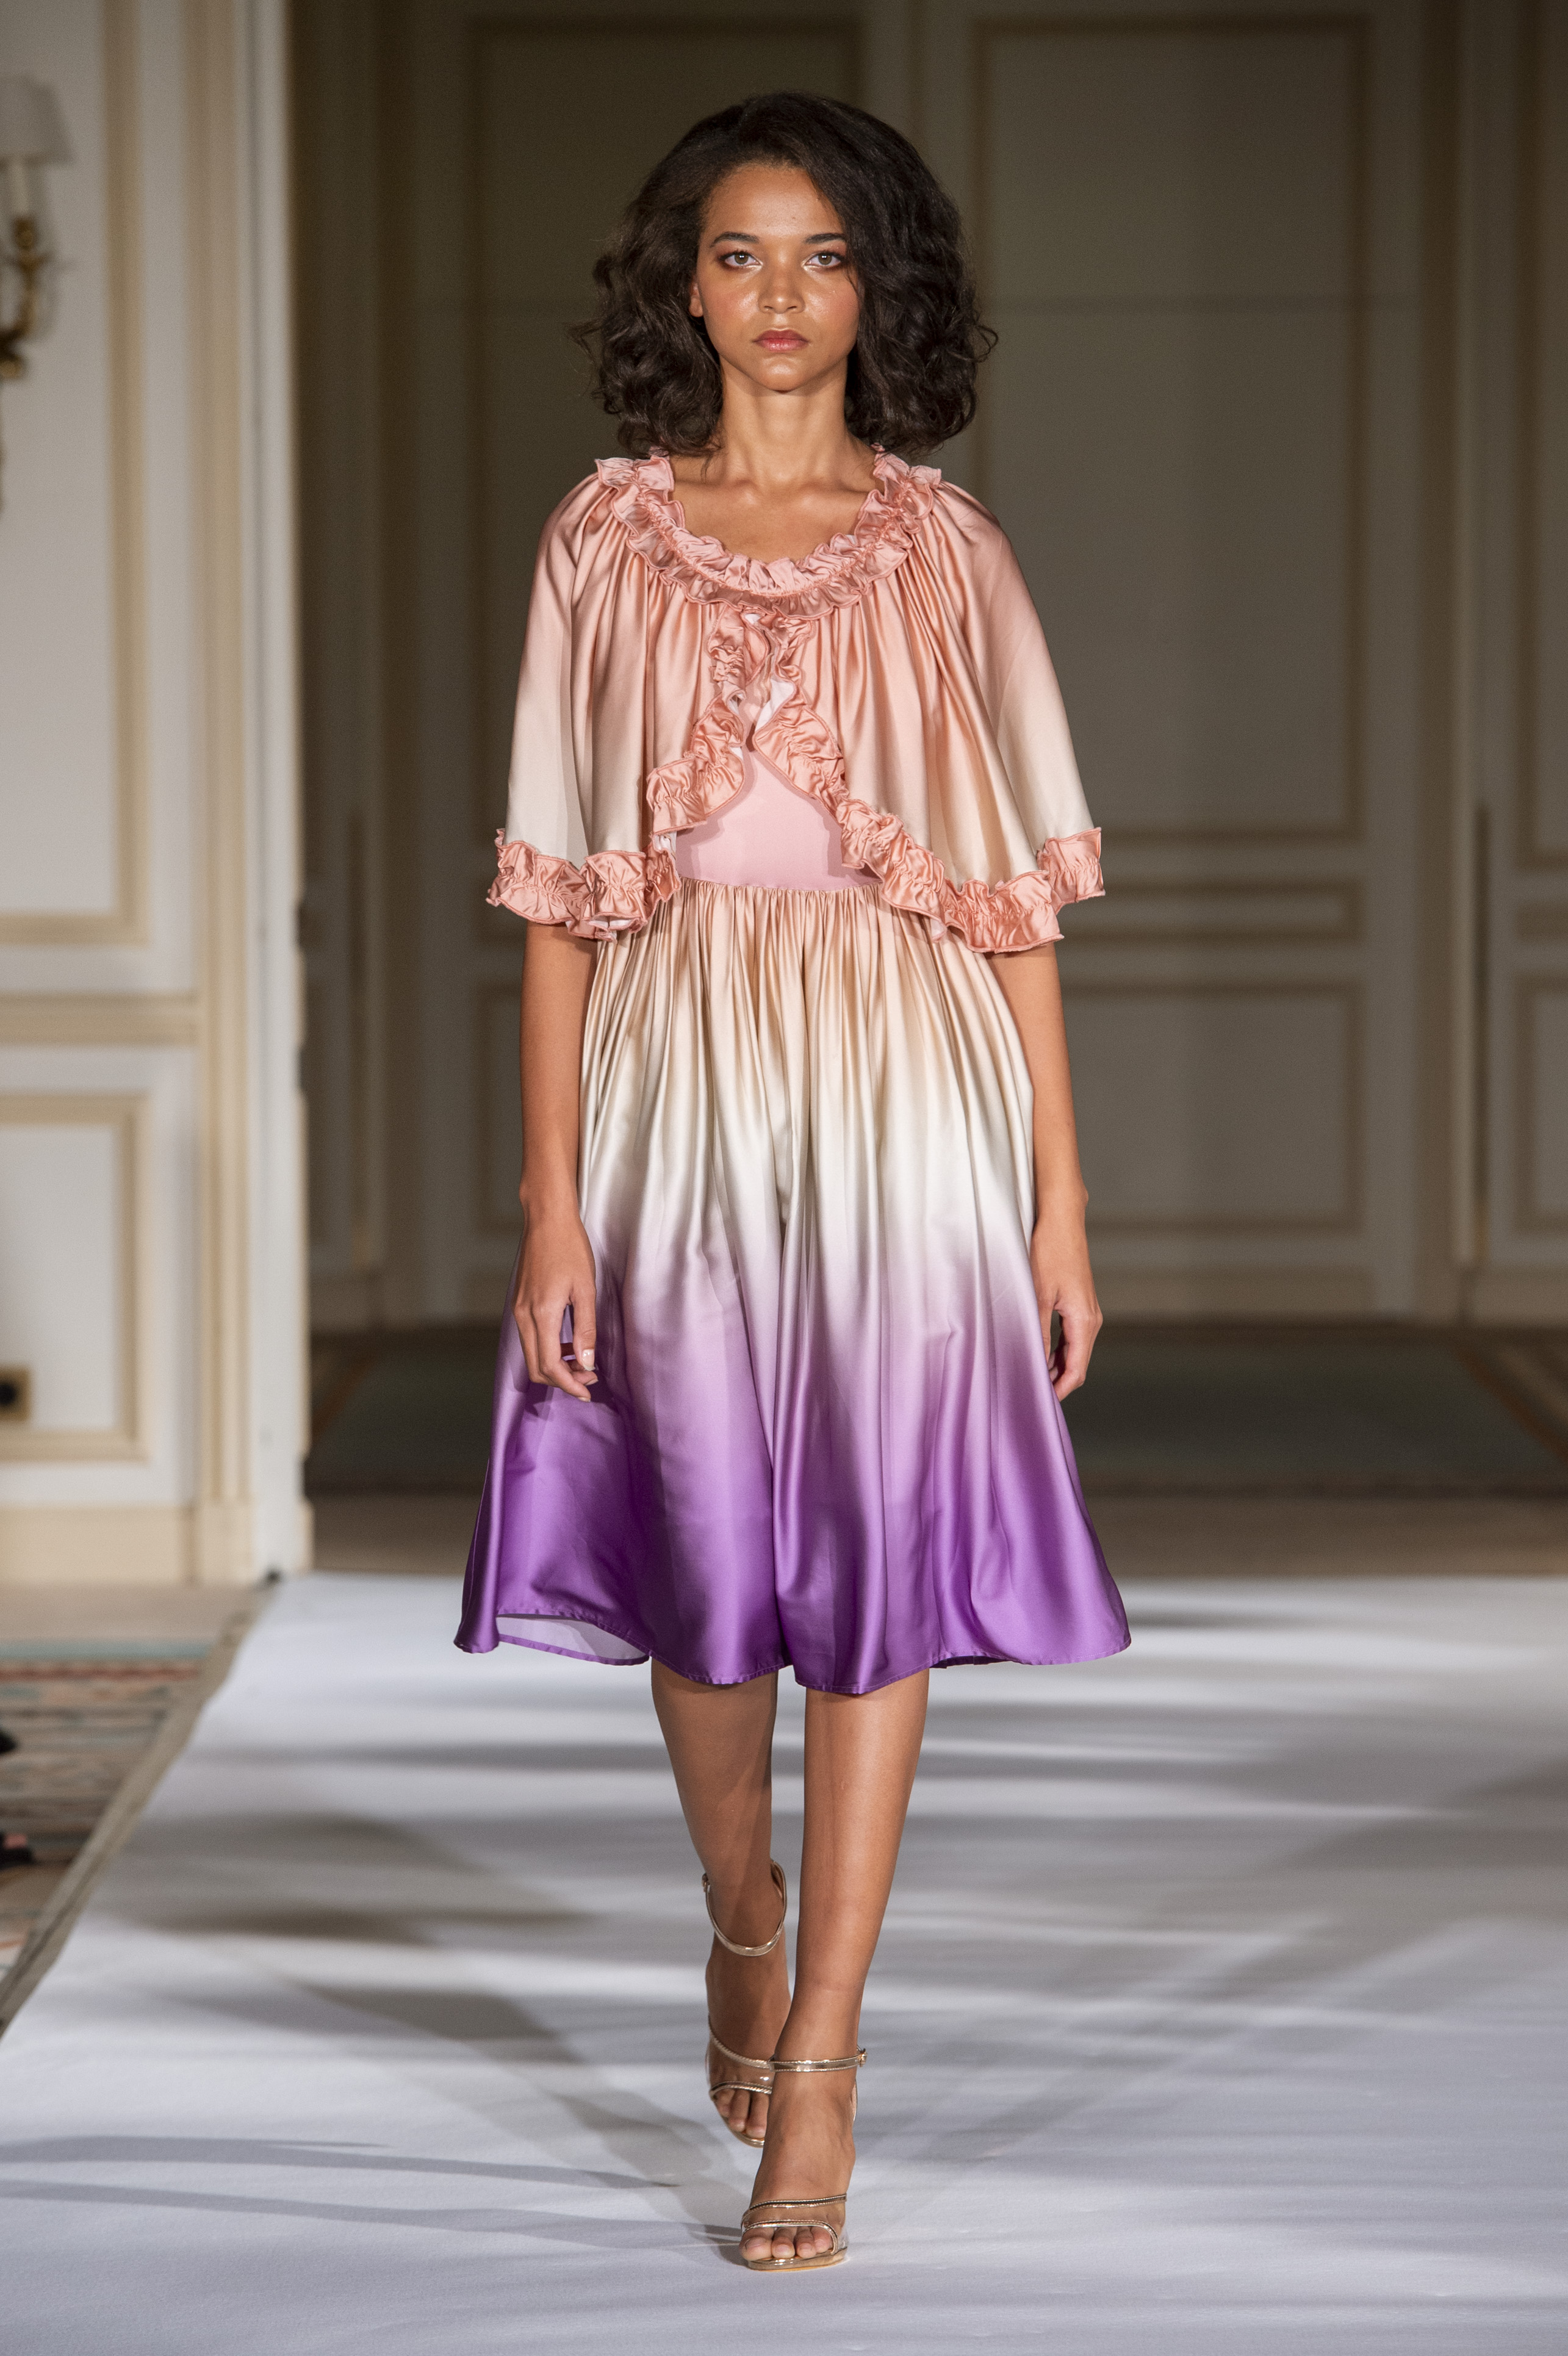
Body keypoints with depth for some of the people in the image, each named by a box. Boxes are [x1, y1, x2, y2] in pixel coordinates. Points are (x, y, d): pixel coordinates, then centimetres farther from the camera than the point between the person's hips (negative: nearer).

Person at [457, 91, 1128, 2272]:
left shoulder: (944, 551, 6)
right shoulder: (607, 545, 6)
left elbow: (1020, 892, 5)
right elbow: (557, 900, 3)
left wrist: (1062, 1193, 0)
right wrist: (552, 1201, -4)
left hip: (903, 1097, 0)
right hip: (678, 1090, 1)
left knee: (876, 1568, -3)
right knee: (703, 1562, 6)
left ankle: (817, 2079, 3)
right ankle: (746, 1923, 36)